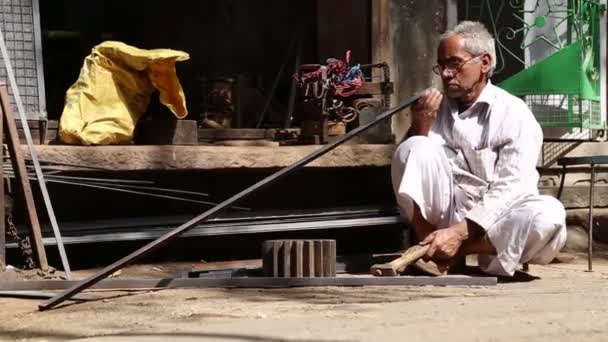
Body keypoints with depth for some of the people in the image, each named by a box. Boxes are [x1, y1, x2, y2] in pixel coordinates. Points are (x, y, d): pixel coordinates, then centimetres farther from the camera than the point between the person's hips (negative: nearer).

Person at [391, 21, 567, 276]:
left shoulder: (515, 115, -8)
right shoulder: (437, 107, 8)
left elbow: (507, 190, -18)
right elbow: (409, 163, 2)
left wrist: (459, 232, -28)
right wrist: (420, 126, -15)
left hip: (495, 218, -3)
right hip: (448, 211, 3)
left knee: (548, 215, -34)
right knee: (414, 147, -18)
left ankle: (458, 249, -22)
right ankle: (427, 247, -19)